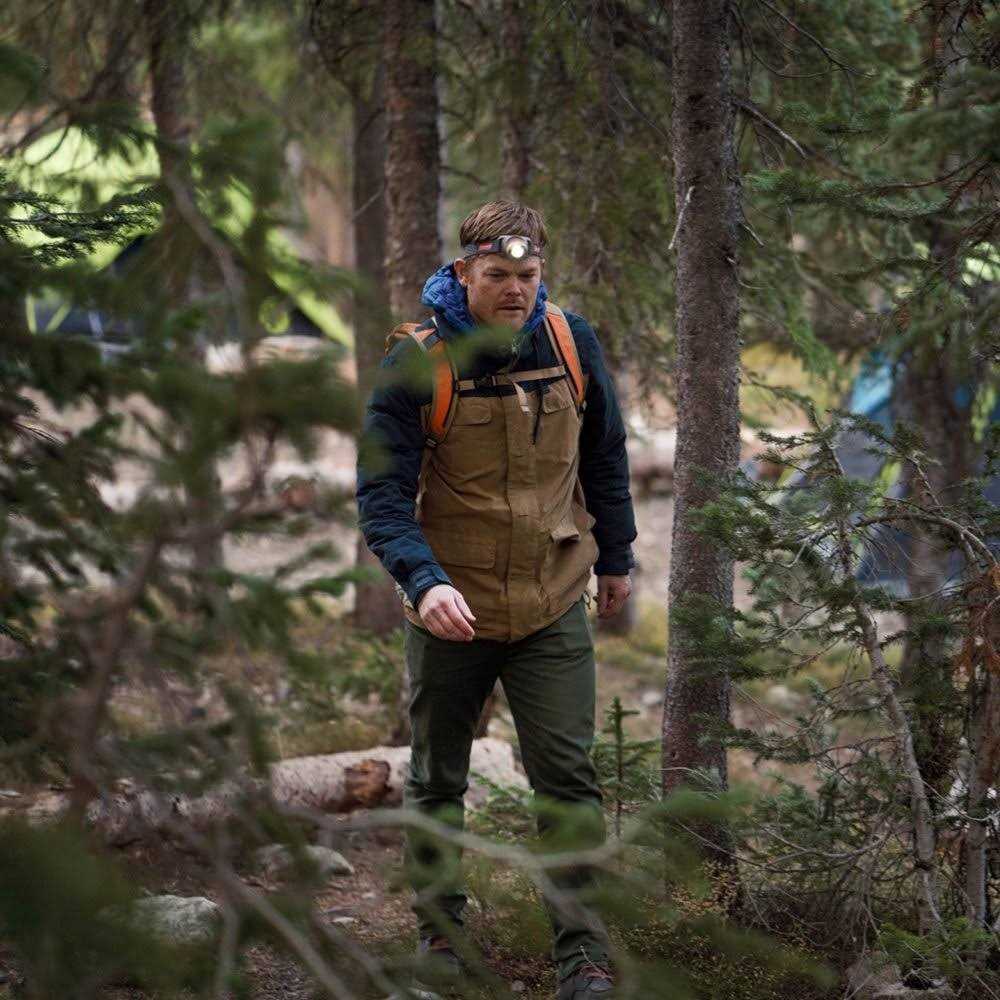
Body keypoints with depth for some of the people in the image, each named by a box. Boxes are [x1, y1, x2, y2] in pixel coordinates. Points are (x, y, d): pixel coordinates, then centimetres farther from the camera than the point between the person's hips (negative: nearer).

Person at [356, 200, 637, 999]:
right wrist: (424, 581, -32)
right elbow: (381, 491, -17)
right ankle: (440, 932, 30)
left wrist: (616, 557, 18)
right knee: (437, 781, 12)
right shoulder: (417, 363, -14)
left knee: (568, 779, -4)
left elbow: (604, 455, 12)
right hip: (453, 610, -1)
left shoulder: (571, 342, -3)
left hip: (553, 607, 1)